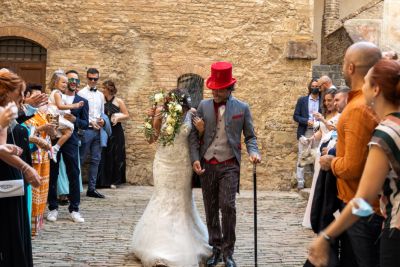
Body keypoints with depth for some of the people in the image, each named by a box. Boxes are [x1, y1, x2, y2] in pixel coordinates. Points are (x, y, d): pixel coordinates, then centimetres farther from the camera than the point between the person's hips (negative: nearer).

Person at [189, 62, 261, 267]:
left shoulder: (242, 108, 1)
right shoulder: (203, 106, 5)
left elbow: (250, 136, 5)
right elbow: (194, 134, 5)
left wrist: (253, 152, -15)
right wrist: (195, 159, -6)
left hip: (229, 165, -3)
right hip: (207, 165, 3)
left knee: (227, 206, -10)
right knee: (211, 209, 9)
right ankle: (215, 248, 21)